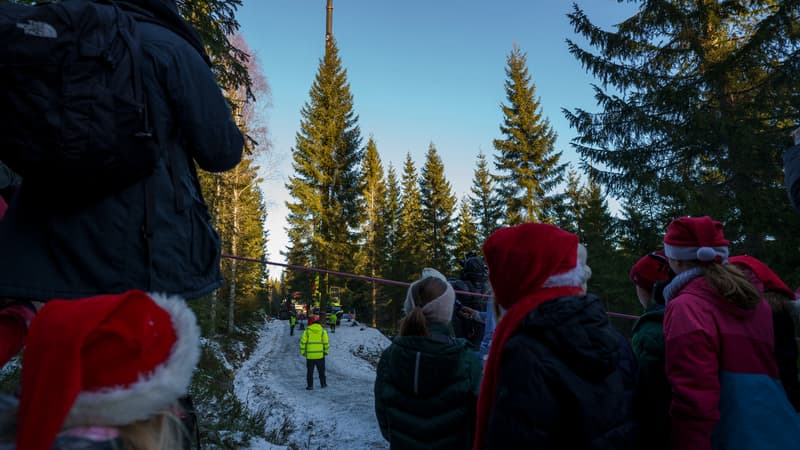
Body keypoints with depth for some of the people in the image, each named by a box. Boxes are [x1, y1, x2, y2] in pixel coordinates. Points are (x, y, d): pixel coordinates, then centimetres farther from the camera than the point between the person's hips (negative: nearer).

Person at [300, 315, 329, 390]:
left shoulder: (307, 331, -6)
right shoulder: (323, 331, -2)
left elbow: (303, 342, -5)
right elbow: (326, 342, -2)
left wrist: (302, 352, 6)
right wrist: (326, 351, 10)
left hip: (310, 355, -1)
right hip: (320, 355, 1)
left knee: (310, 371, 10)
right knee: (321, 371, 16)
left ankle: (310, 385, 9)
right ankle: (323, 384, 21)